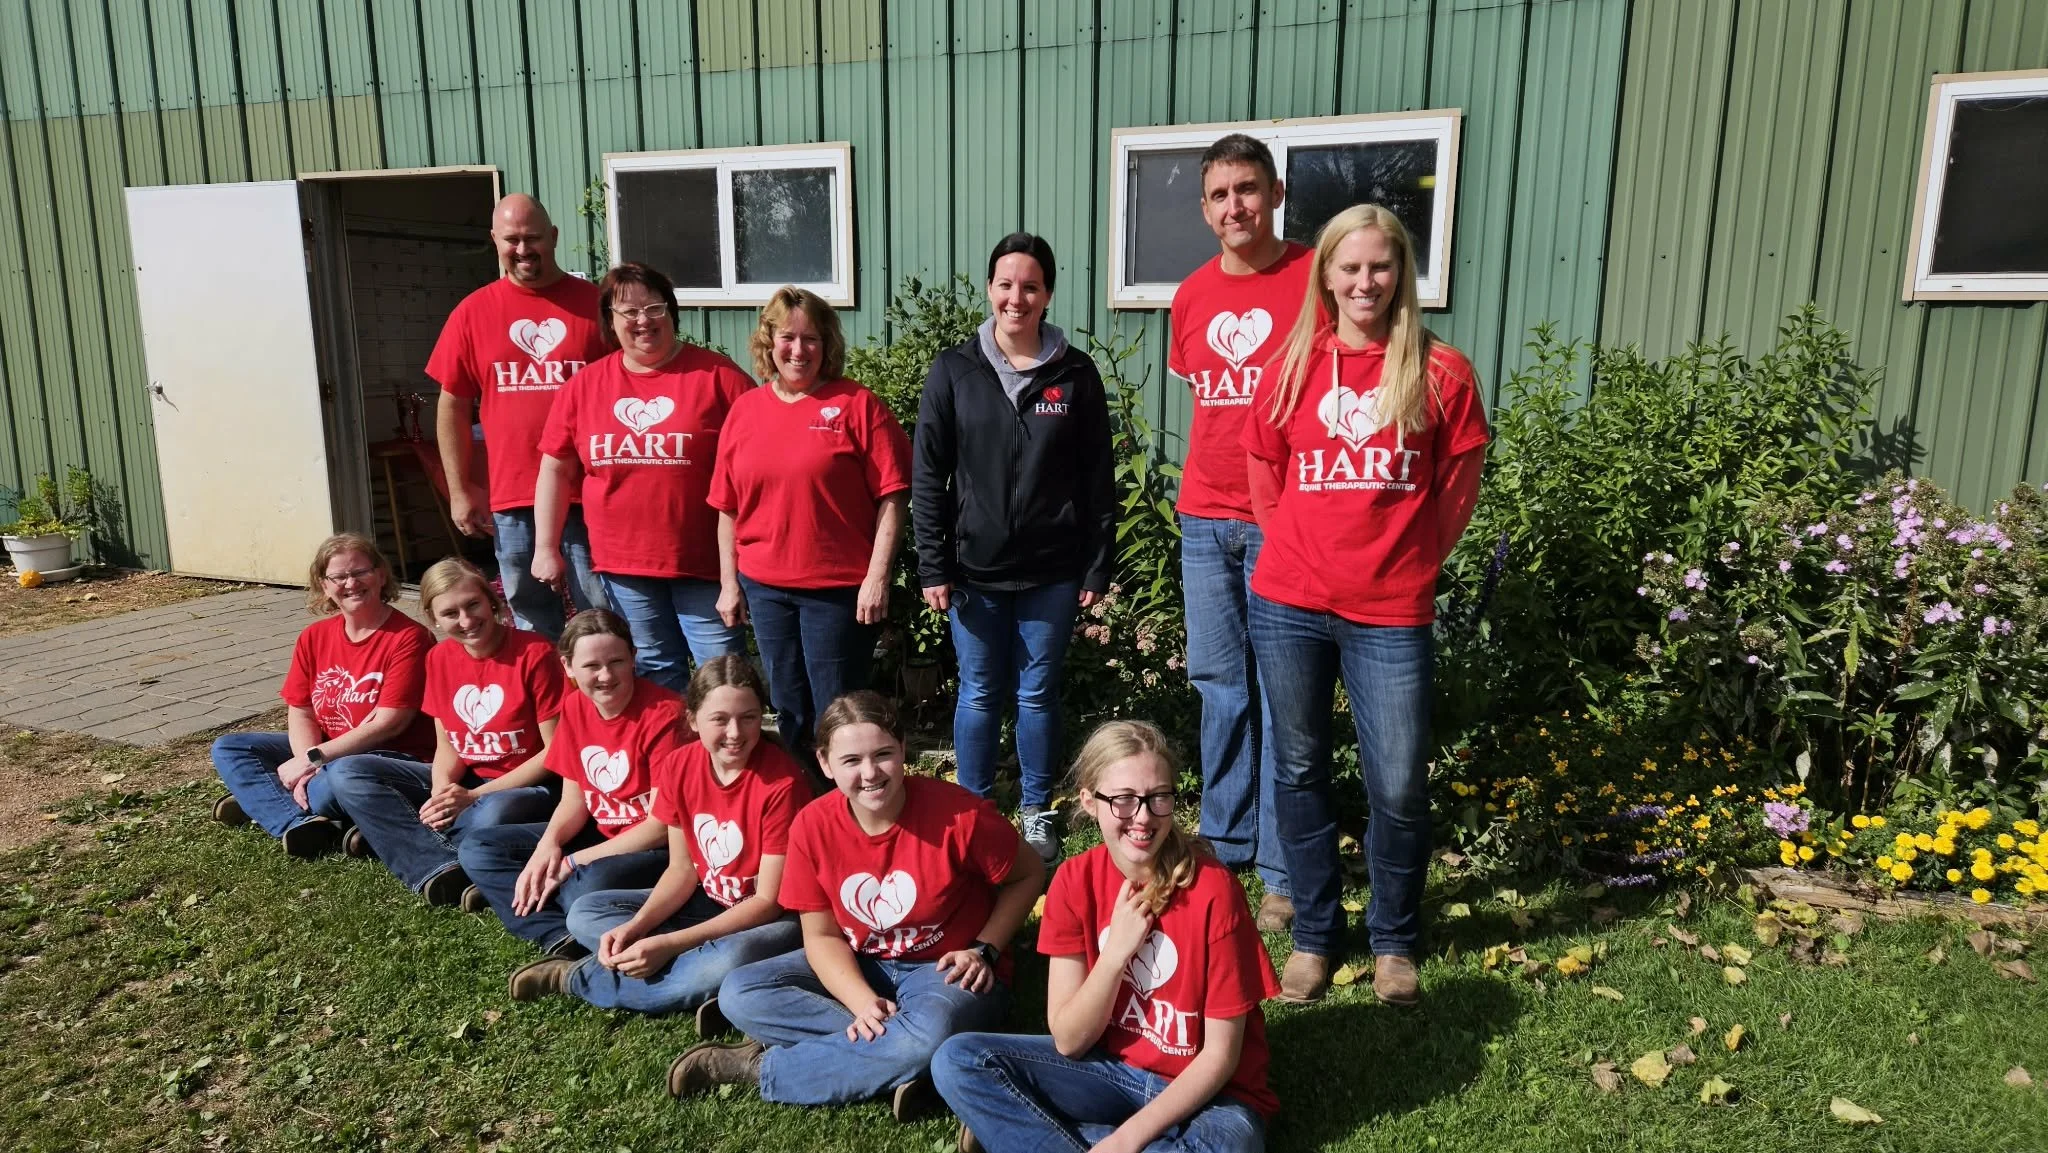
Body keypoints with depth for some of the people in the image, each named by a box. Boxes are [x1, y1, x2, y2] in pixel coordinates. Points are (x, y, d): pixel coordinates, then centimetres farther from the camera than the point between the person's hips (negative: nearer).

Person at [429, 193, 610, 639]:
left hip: (590, 496, -2)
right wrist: (459, 490, 5)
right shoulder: (473, 312, 6)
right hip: (510, 501, 2)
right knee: (533, 631, 14)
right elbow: (452, 406, 10)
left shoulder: (594, 303, 0)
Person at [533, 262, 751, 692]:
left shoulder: (717, 376, -6)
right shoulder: (584, 386, 5)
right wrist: (546, 548, 7)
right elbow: (556, 469, 10)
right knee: (655, 673, 16)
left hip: (704, 562, -3)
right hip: (623, 563, 4)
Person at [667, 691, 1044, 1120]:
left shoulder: (959, 814, -22)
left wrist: (984, 950, -14)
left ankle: (761, 1066, -18)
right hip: (859, 968, 4)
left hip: (945, 971, -4)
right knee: (739, 993, -16)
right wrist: (863, 1003, -22)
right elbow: (821, 935, -5)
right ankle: (890, 1061, -22)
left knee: (930, 1035, -39)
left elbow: (1028, 875, -5)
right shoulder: (812, 826, -12)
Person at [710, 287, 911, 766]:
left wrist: (877, 577, -14)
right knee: (789, 712, 16)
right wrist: (728, 583, 8)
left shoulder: (857, 405, -7)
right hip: (764, 587, 4)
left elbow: (891, 497, -10)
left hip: (840, 587, -4)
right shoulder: (745, 410, 6)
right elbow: (728, 507, 10)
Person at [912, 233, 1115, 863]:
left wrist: (1096, 568, -1)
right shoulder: (954, 370, -1)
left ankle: (1038, 812, 27)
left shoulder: (1075, 374, -1)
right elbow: (928, 475, -1)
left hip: (1052, 572, 0)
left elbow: (1098, 480, 1)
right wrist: (933, 566, -5)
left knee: (1038, 693, 10)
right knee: (979, 694, 9)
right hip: (975, 569, 0)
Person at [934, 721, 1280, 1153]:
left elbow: (1221, 1055, -15)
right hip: (1111, 1069, 3)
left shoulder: (1213, 889, -21)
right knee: (957, 1061, -14)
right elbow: (1069, 1041, -9)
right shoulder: (1074, 881, -10)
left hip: (1208, 1092, -2)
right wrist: (1116, 952, -22)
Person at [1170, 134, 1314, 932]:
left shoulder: (1316, 279, -7)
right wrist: (1209, 484, 13)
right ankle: (1225, 845, 28)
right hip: (1205, 521, 5)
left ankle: (1282, 872, 14)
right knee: (1220, 687, 14)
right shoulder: (1192, 296, 9)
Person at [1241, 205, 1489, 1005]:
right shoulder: (1292, 368, 4)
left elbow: (1458, 489, 6)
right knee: (1300, 773, 11)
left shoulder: (1440, 373, -1)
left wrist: (1406, 564, 9)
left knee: (1399, 789, 1)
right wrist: (1301, 550, 12)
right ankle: (1314, 933, 28)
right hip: (1288, 606, 2)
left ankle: (1395, 939, 26)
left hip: (1391, 615, -2)